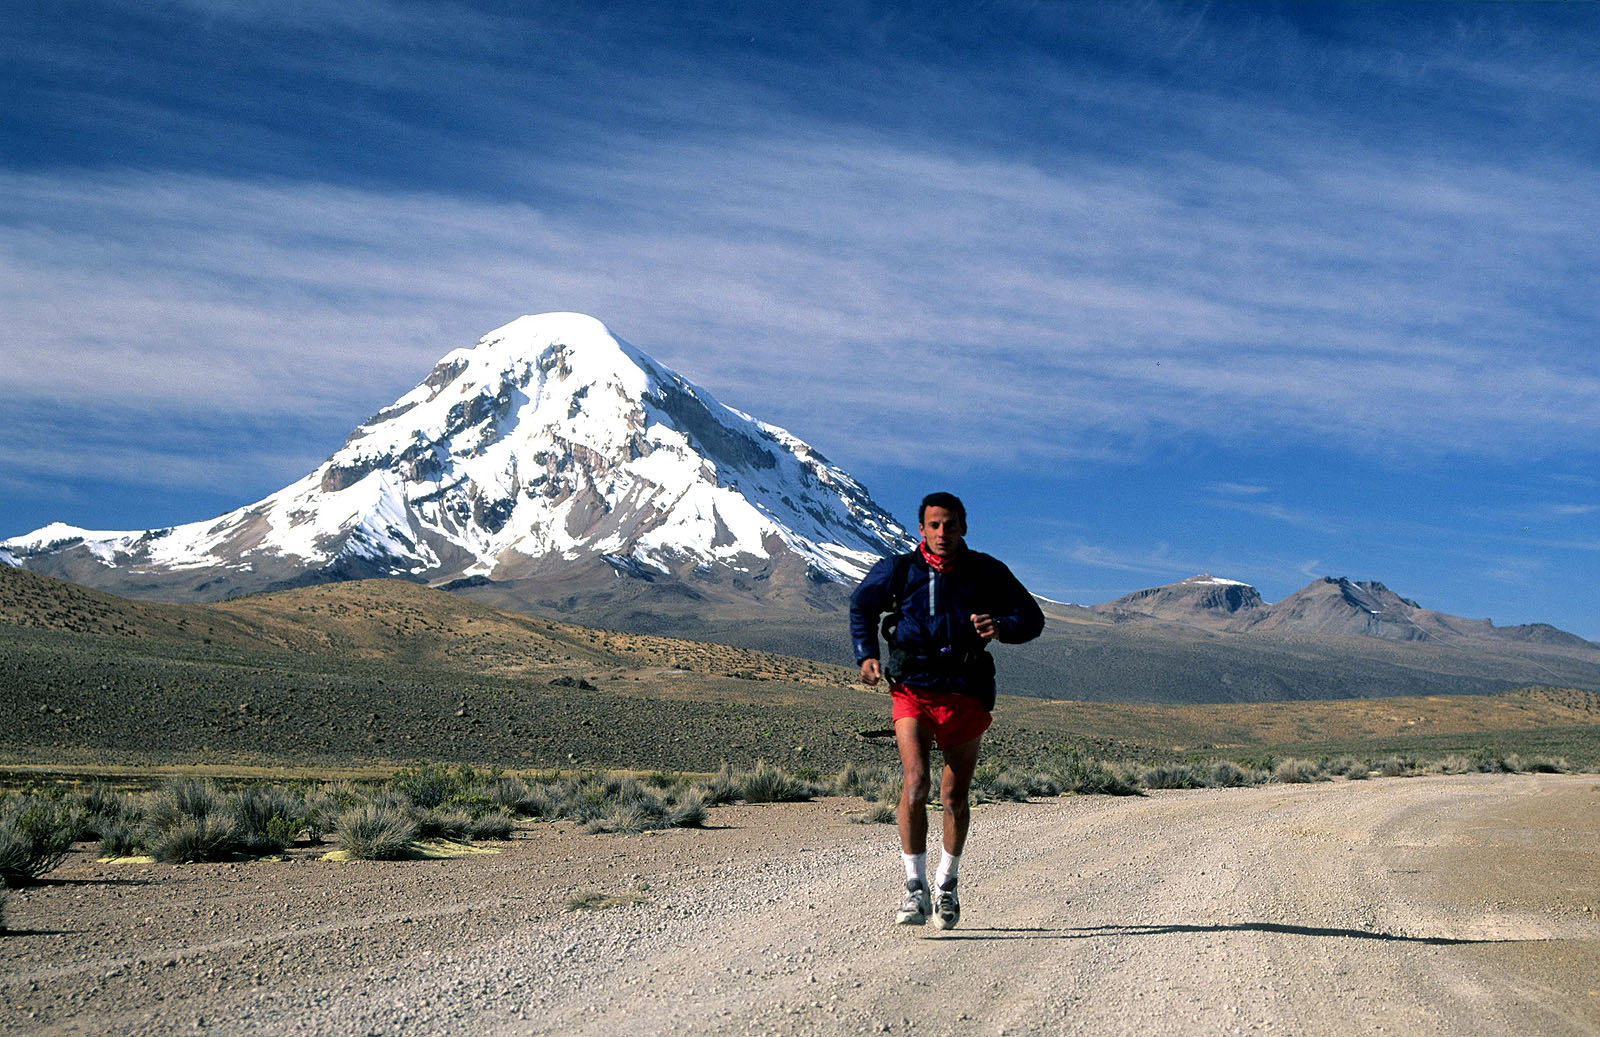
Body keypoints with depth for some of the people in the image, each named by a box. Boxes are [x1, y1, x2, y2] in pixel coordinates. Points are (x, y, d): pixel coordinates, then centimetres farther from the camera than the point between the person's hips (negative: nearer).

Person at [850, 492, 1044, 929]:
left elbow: (1032, 617, 5)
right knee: (915, 783, -19)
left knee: (954, 797, 8)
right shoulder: (897, 570, 0)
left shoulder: (986, 572, -1)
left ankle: (947, 883, 30)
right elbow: (861, 605, 18)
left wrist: (1001, 627, -16)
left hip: (965, 696, 1)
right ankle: (915, 888, -11)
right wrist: (866, 654, 5)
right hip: (912, 692, -1)